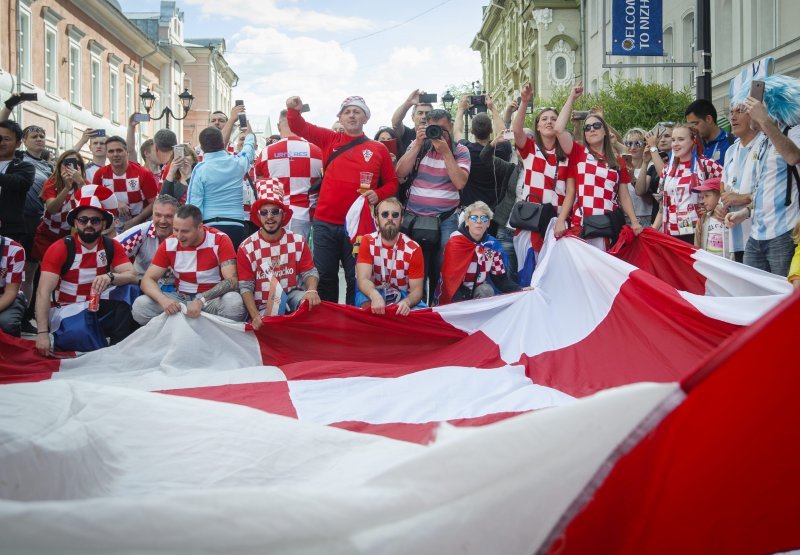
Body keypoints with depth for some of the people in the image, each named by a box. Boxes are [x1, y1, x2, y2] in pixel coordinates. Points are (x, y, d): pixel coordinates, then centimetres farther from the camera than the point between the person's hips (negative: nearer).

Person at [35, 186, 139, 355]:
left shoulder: (111, 246, 0)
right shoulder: (60, 249, -11)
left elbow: (132, 276, -13)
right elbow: (43, 292, -18)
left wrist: (110, 276, -37)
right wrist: (42, 333, -29)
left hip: (98, 306, 4)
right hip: (66, 310, -4)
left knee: (127, 290, -22)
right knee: (77, 332, -38)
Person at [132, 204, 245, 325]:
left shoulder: (220, 240, -13)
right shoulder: (168, 244, -5)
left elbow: (231, 281, -20)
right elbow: (148, 279, -5)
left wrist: (201, 300, -35)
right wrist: (163, 299, -28)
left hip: (214, 299, -2)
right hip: (180, 299, 3)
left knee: (234, 302, -36)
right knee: (140, 305, -20)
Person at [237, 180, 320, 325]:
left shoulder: (298, 241, 2)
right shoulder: (246, 248, -5)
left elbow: (309, 272, 0)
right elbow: (245, 287, -7)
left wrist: (312, 290, -23)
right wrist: (255, 316, -20)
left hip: (292, 296, 1)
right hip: (262, 308, -1)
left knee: (309, 302, -27)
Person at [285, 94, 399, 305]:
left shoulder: (378, 149, 4)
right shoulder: (329, 140, 8)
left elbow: (392, 183, 9)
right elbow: (299, 127, 2)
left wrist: (378, 194, -12)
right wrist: (294, 110, -20)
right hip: (325, 223, 1)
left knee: (355, 279, 4)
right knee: (325, 276, 8)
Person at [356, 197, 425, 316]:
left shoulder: (413, 249, -9)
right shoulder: (368, 242, -9)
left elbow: (416, 289, -11)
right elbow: (363, 279, -20)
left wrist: (406, 302, -36)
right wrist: (375, 295, -45)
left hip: (402, 296, 1)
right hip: (373, 294, -1)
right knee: (367, 305, -35)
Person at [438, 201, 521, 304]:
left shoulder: (492, 245, -2)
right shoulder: (455, 243, -15)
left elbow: (501, 279, 0)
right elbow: (452, 278, -21)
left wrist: (521, 291, -19)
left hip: (478, 292, 4)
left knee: (486, 290, -26)